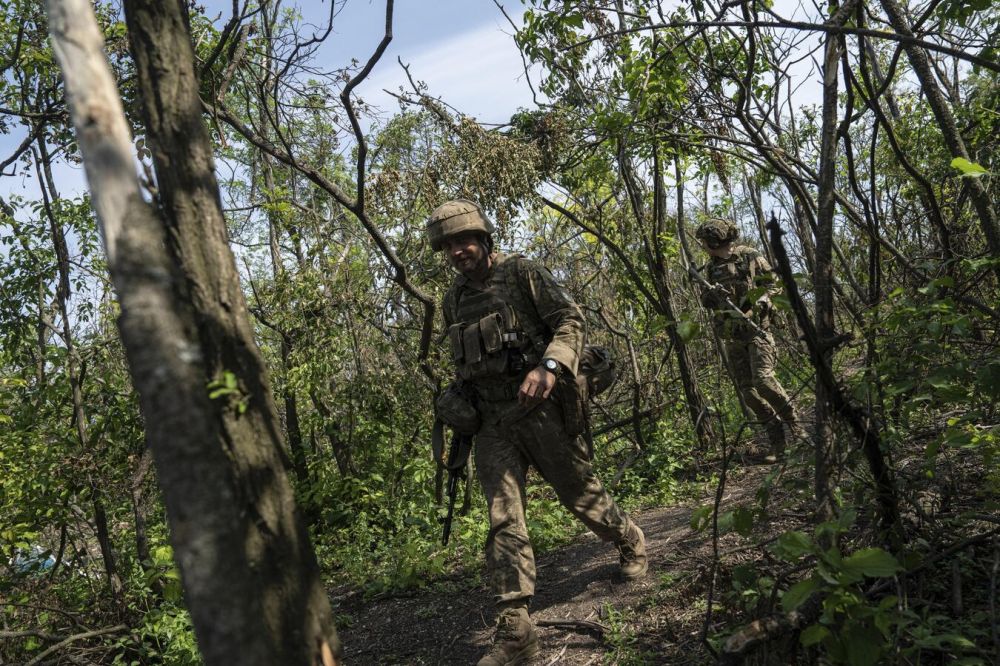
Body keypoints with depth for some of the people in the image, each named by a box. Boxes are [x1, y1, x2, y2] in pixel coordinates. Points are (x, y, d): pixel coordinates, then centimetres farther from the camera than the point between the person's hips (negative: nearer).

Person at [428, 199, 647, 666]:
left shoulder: (522, 274, -3)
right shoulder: (453, 301, 13)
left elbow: (571, 320, -11)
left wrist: (548, 366, -26)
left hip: (539, 407, -4)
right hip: (492, 421, 4)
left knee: (580, 493, 10)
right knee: (503, 519, -5)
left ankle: (630, 542, 41)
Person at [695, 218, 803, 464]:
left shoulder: (751, 258, -2)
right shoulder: (710, 268, 12)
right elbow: (706, 300, 15)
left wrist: (758, 303, -18)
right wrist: (710, 295, -8)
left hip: (756, 330, -5)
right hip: (732, 338, 5)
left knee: (763, 379, -21)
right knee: (747, 391, 0)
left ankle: (791, 418, 3)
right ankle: (776, 440, 9)